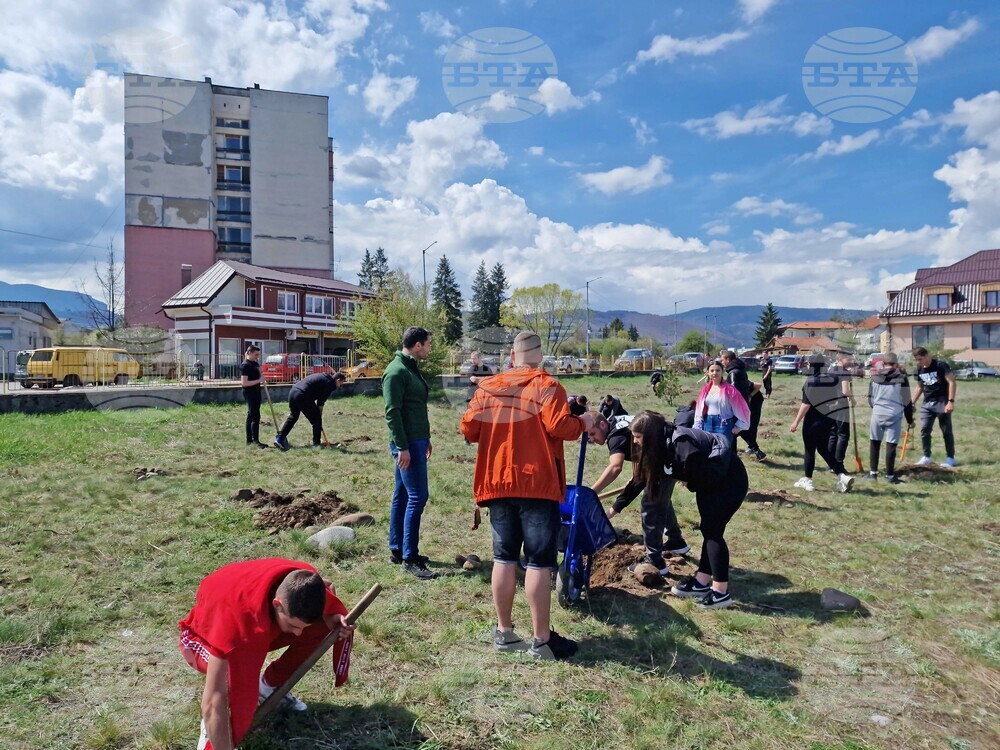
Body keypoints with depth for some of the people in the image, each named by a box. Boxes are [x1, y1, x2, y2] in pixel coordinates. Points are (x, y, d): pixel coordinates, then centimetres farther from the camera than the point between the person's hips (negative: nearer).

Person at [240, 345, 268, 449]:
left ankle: (249, 440, 18)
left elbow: (259, 374, 30)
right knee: (255, 417, -11)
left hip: (256, 392, 9)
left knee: (251, 416, 12)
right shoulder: (245, 365, -14)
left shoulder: (255, 363, 12)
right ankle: (255, 441, -10)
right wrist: (259, 380, -21)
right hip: (249, 393, -9)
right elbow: (244, 383, -21)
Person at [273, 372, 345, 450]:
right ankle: (316, 443, 11)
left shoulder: (322, 376, 24)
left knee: (292, 417, 24)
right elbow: (321, 403, -3)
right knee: (316, 420, 5)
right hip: (303, 396, -9)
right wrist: (319, 414, 8)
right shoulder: (329, 384, -2)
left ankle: (279, 438, 21)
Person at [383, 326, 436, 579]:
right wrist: (402, 447, -21)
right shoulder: (396, 371, -14)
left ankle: (397, 550, 23)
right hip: (407, 444, -10)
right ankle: (409, 558, -3)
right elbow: (392, 412, -18)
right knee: (417, 496, -9)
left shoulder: (411, 368, 16)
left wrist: (425, 439, 23)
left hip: (416, 441, 10)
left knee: (402, 496, 14)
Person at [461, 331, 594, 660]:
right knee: (539, 561, 1)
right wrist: (583, 423, 2)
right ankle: (542, 640, 9)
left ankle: (504, 632, 22)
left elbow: (468, 428, 4)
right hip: (538, 484, -4)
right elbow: (558, 426, -17)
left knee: (504, 558, 13)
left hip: (497, 484, 5)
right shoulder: (546, 386, -6)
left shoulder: (487, 387, 7)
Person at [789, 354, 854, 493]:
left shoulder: (810, 381, -15)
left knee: (810, 450, 7)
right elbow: (840, 399, 5)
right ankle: (843, 475, 4)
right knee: (825, 450, 17)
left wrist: (796, 422, -14)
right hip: (829, 420, 6)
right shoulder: (834, 379, 3)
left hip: (813, 421, -6)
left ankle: (807, 480, 14)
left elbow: (806, 404, -18)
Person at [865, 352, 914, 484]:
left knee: (874, 443, 14)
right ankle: (890, 475, 5)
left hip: (877, 414, 2)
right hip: (894, 416, -2)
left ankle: (873, 472, 18)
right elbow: (907, 401, 0)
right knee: (891, 445, 1)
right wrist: (910, 420, 10)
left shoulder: (875, 377, 3)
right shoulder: (901, 378, -4)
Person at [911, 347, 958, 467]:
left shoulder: (941, 365, -12)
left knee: (946, 431, 2)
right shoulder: (919, 369, 8)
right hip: (927, 404, 6)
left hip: (942, 402, -6)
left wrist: (951, 401, -20)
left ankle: (951, 458, 11)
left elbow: (951, 382, -14)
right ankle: (926, 457, 12)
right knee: (924, 430, 2)